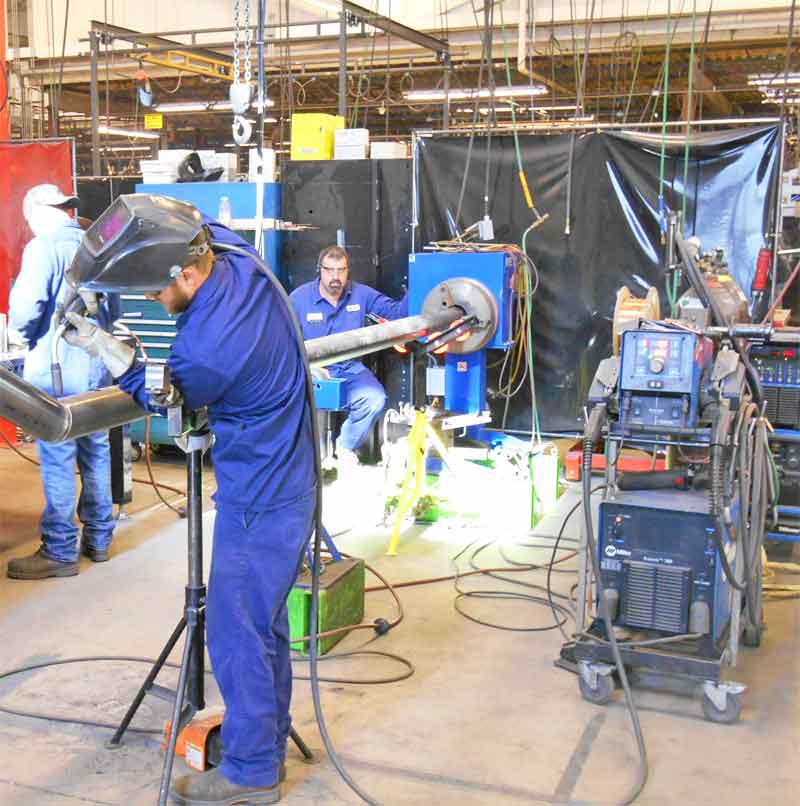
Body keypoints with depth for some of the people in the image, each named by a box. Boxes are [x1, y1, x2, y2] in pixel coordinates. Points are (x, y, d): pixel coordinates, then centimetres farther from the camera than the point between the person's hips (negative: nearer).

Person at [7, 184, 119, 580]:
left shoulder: (43, 247, -11)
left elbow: (24, 309, -18)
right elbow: (114, 309, 16)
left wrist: (26, 336, 2)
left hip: (56, 370, -7)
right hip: (97, 367, 7)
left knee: (57, 461, -1)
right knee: (96, 453, 14)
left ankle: (60, 551, 5)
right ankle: (98, 538, 23)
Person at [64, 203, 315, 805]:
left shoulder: (206, 348, -30)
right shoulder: (241, 261, -7)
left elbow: (161, 397, -7)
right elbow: (211, 227, 17)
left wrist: (101, 346, -5)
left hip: (258, 503, -9)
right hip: (286, 484, 9)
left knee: (237, 633, 4)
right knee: (265, 622, 19)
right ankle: (269, 741, 34)